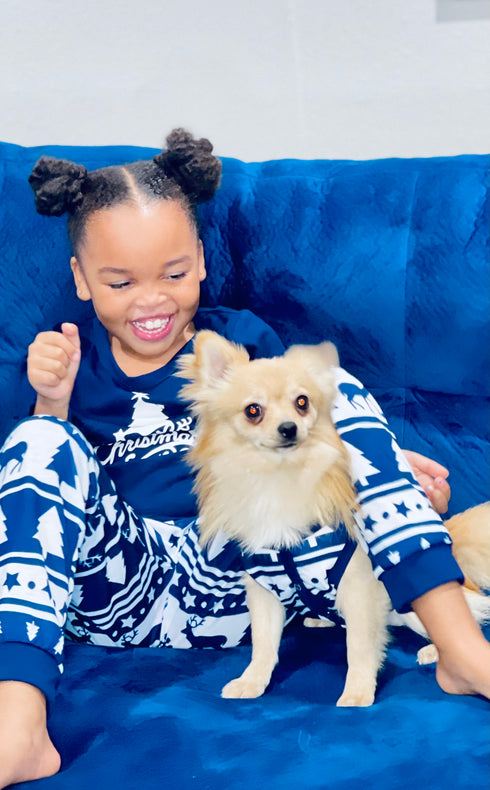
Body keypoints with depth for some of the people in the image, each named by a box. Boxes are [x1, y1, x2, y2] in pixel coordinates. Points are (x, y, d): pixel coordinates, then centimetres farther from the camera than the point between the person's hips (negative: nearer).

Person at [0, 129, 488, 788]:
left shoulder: (242, 340, 13)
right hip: (126, 584, 0)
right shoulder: (78, 364, 12)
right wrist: (53, 404, -9)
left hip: (237, 583, 0)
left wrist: (388, 466, -5)